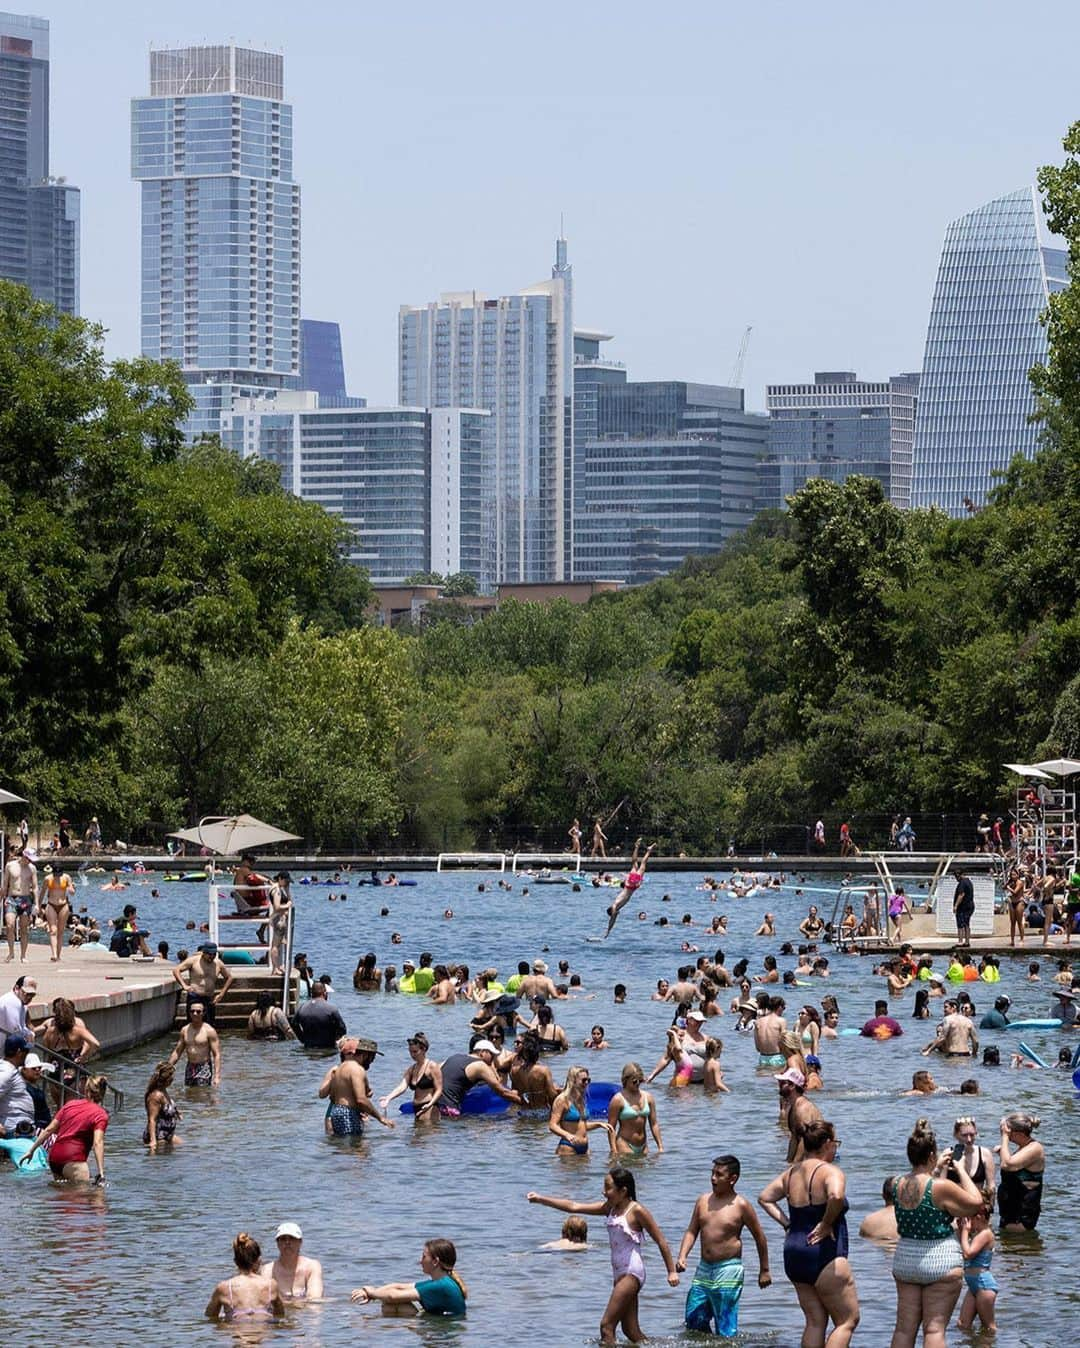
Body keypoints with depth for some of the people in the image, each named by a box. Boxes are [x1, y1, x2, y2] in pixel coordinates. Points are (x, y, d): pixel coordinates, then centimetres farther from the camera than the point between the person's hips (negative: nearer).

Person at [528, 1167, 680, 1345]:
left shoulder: (637, 1211, -11)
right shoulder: (610, 1208, 10)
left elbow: (660, 1241, -8)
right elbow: (574, 1207, 8)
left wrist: (672, 1271, -8)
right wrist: (541, 1199, 3)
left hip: (632, 1273, -8)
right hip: (619, 1274, 8)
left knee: (606, 1325, -11)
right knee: (631, 1332, 10)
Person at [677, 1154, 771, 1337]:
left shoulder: (740, 1205, -7)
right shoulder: (703, 1200, 8)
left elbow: (759, 1237, 1)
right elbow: (692, 1231, 11)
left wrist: (764, 1270, 4)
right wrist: (682, 1256, -6)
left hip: (728, 1269, -6)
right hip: (704, 1270, 6)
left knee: (726, 1327, -5)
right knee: (693, 1318, 7)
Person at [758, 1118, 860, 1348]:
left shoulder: (792, 1172, 12)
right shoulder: (830, 1172, -13)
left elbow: (765, 1197, 20)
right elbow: (836, 1196, -33)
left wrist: (786, 1222, 12)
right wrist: (827, 1224, -18)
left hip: (793, 1254, 8)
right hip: (825, 1256, -8)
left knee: (815, 1321, 14)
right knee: (848, 1319, 1)